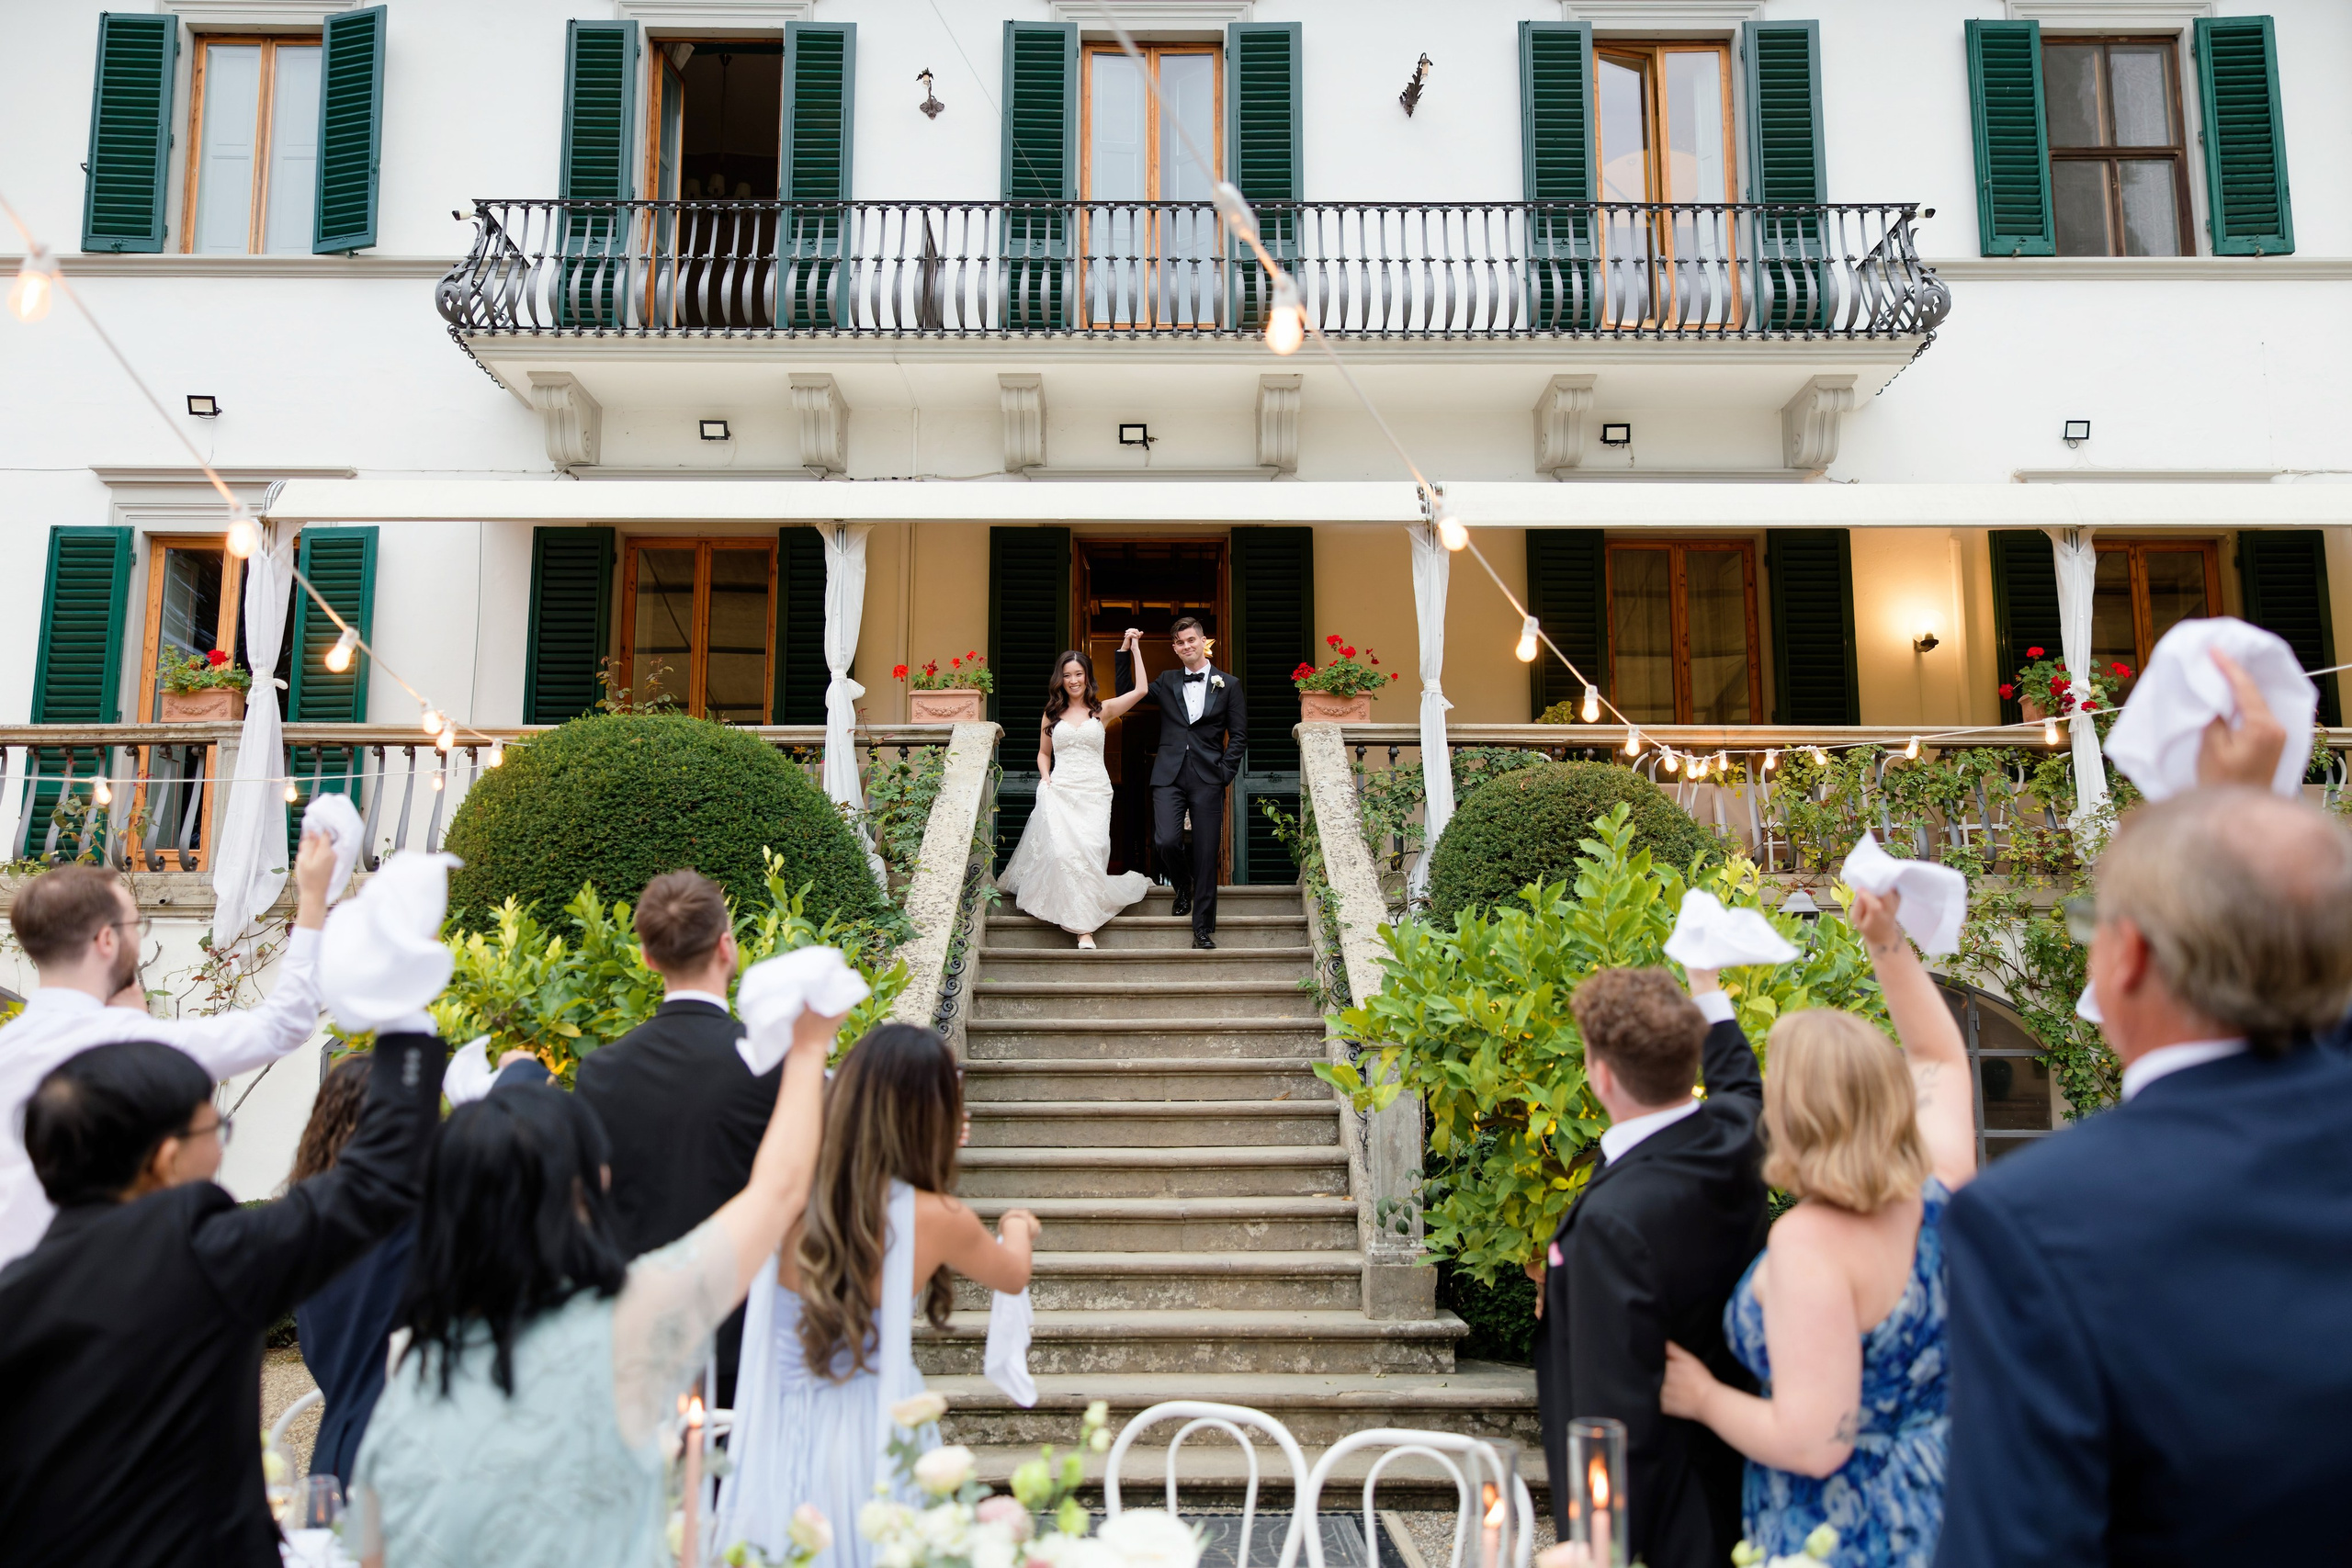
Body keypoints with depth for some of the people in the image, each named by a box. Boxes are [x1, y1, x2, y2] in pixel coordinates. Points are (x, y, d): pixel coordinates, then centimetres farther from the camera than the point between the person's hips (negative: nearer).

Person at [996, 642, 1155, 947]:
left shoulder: (1102, 711, 8)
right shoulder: (1052, 714, 15)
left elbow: (1140, 690, -2)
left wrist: (1133, 648, 2)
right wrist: (1044, 775, 4)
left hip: (1094, 793, -1)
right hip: (1059, 791, 1)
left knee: (1090, 850, -17)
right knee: (1064, 850, -19)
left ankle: (1084, 925, -7)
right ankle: (1084, 924, -14)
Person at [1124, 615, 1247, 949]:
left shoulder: (1229, 684, 8)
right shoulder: (1166, 683, 14)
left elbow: (1239, 736, 7)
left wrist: (1224, 773, -4)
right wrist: (1128, 650, 6)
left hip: (1208, 778, -1)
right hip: (1170, 776, 1)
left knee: (1206, 854, -1)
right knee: (1165, 842, -14)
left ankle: (1203, 928, 7)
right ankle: (1183, 885, 20)